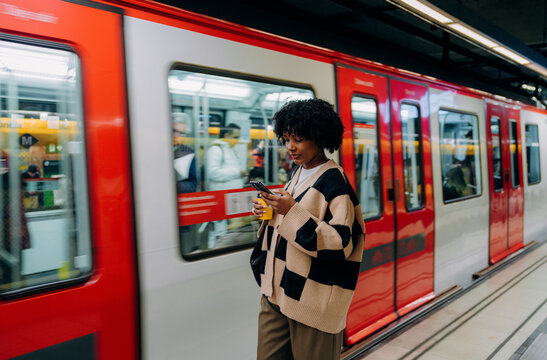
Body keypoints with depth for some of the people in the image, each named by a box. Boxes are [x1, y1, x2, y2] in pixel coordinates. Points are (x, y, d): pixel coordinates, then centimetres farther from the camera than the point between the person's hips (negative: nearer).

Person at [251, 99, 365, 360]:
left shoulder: (334, 182, -15)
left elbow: (341, 245, -21)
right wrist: (270, 213, 0)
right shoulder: (298, 172, 10)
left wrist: (293, 211, -25)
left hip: (312, 301, -7)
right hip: (275, 290, 8)